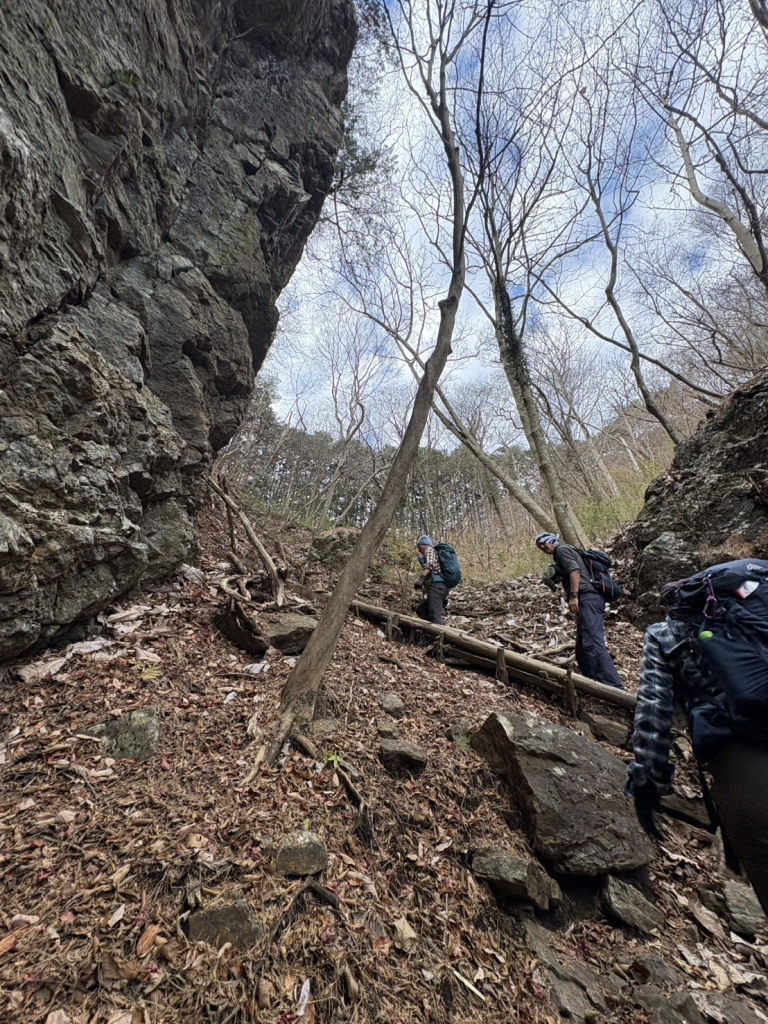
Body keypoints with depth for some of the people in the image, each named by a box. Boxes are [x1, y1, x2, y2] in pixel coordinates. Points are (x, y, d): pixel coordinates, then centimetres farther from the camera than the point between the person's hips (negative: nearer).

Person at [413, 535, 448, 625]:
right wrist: (445, 597, 30)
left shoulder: (429, 549, 9)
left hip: (436, 585, -10)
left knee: (435, 615, -21)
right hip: (440, 586, 10)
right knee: (420, 610, 15)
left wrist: (421, 578, -29)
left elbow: (429, 564, -14)